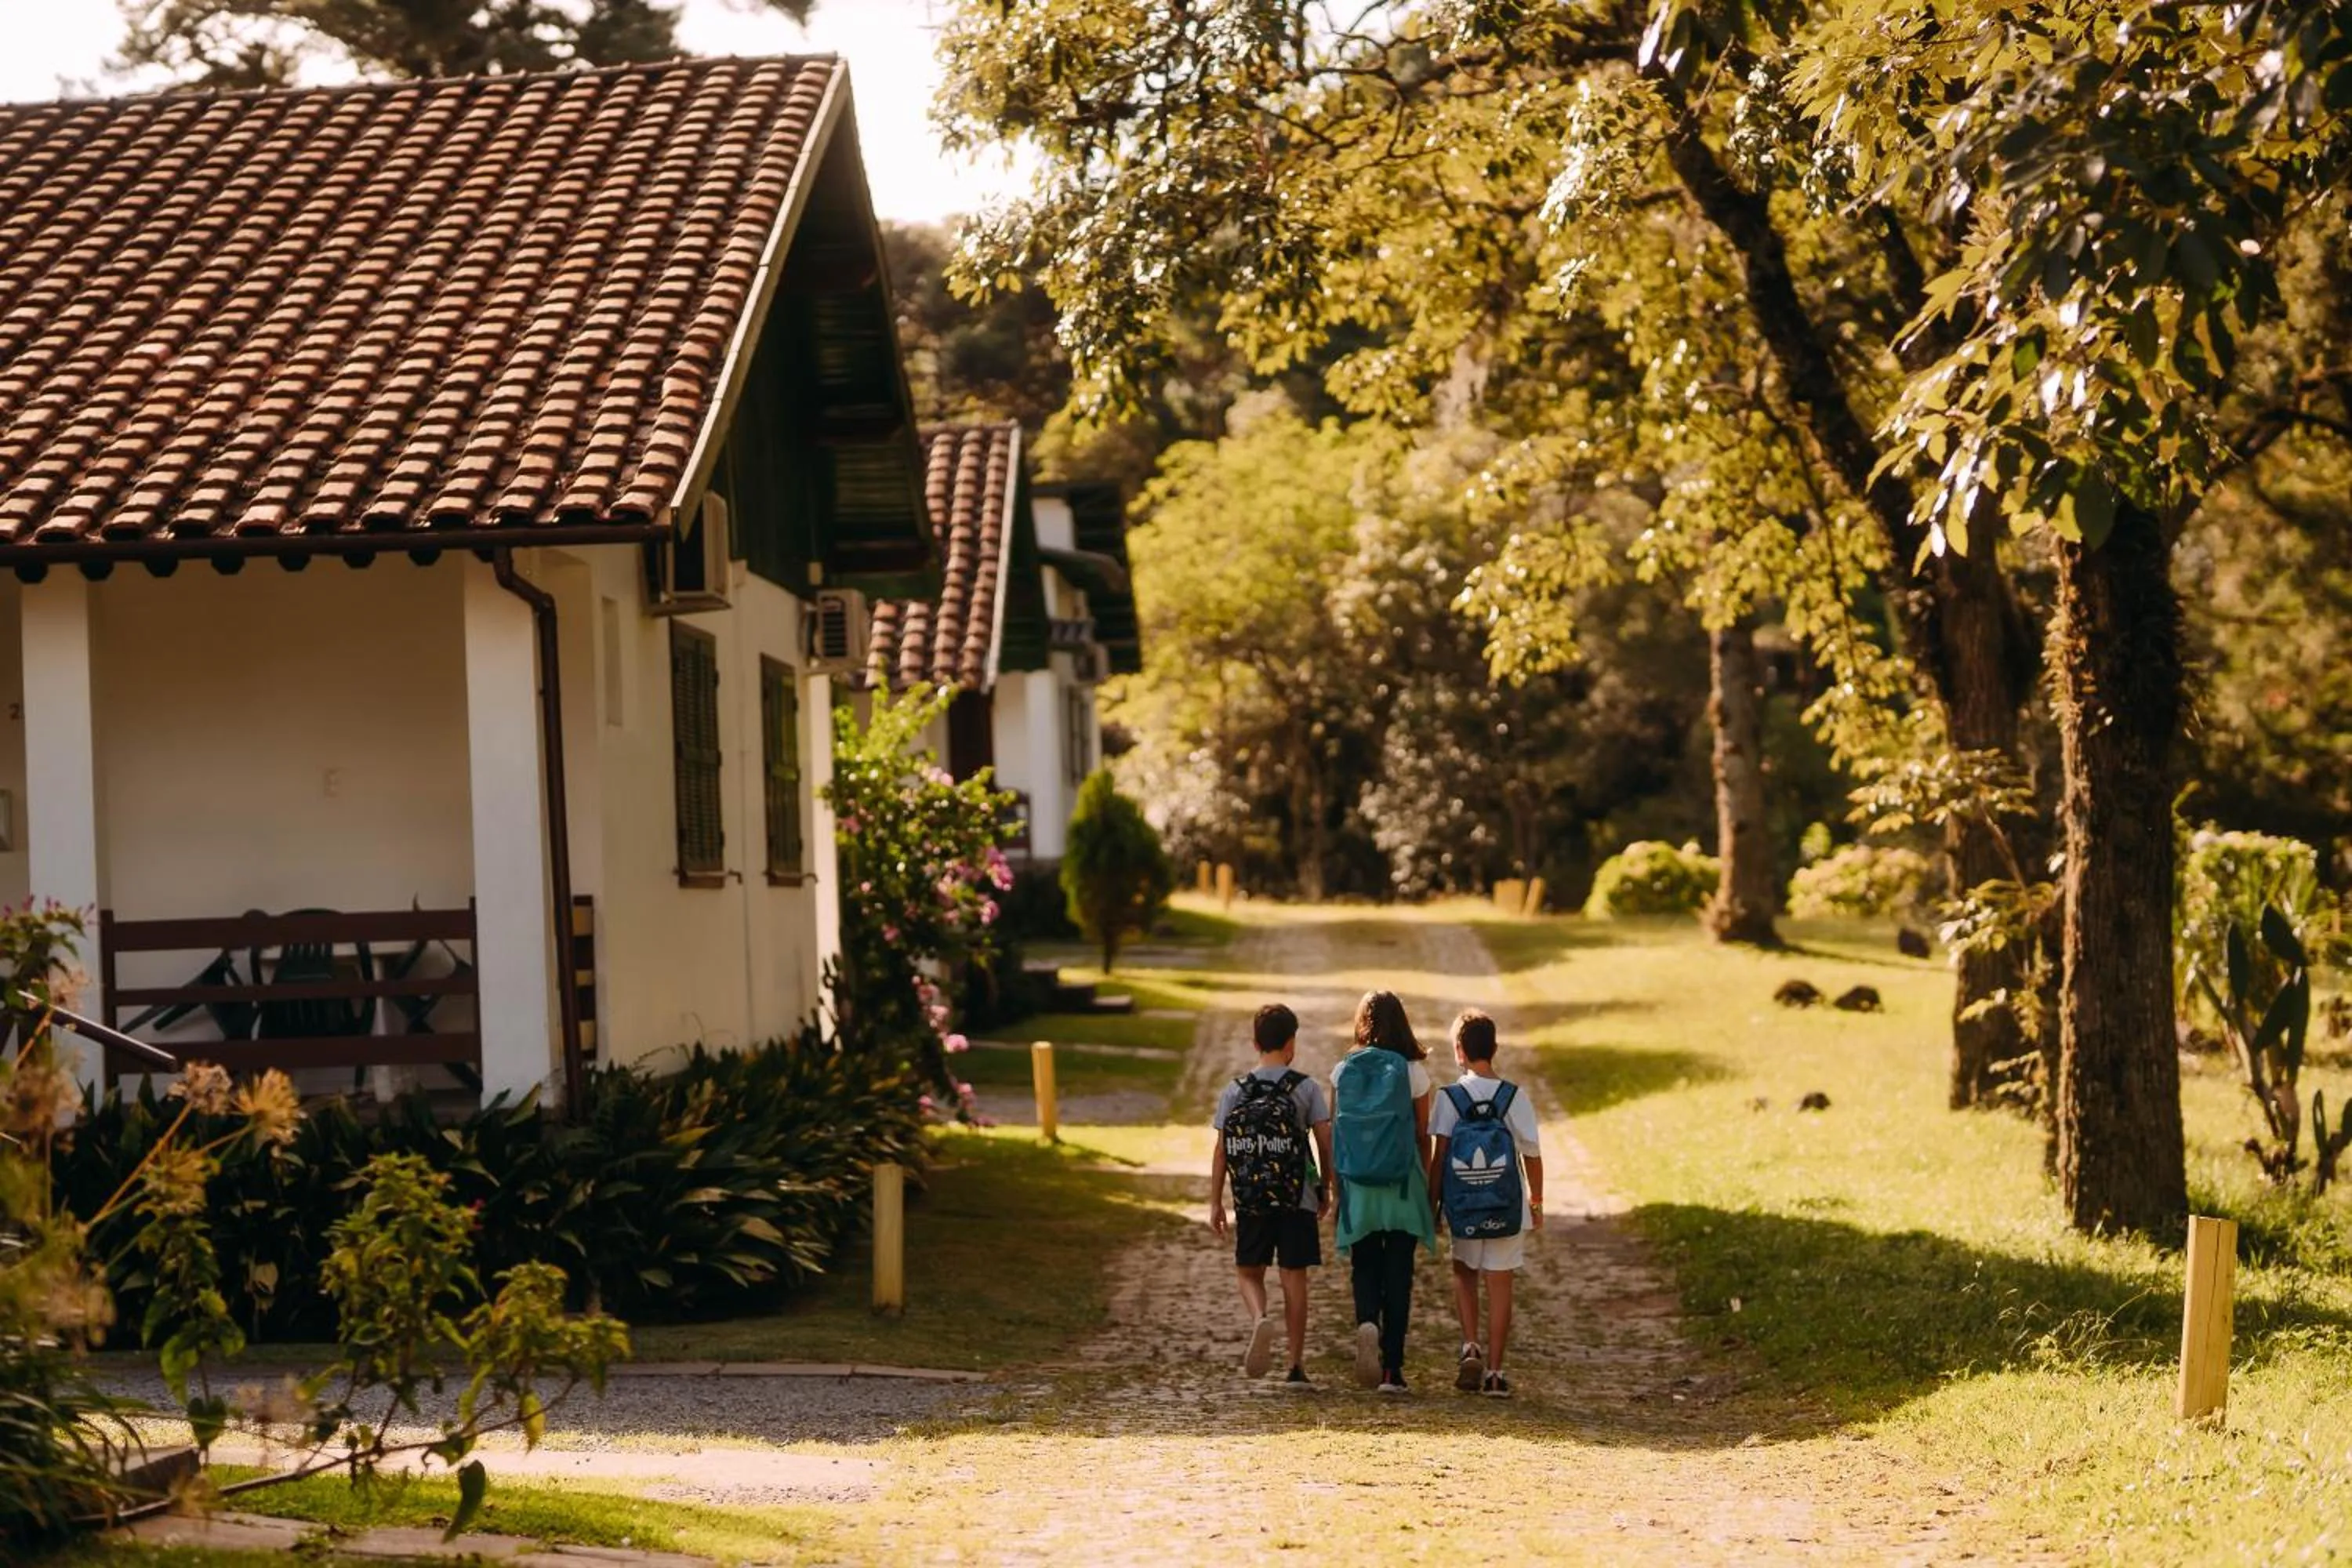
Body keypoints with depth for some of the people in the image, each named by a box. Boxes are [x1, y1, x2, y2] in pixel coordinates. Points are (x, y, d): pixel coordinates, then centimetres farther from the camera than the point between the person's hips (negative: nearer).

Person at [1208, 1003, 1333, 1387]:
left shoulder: (1235, 1091, 1)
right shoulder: (1306, 1088, -3)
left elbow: (1221, 1150, 0)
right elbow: (1325, 1142, -3)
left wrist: (1215, 1202, 7)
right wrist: (1325, 1188, 11)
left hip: (1250, 1200, 1)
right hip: (1297, 1198, -1)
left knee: (1249, 1272, 13)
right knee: (1294, 1276, 6)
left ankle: (1260, 1319, -19)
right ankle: (1296, 1363, 7)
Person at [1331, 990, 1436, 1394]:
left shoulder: (1343, 1071, -1)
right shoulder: (1412, 1072, -4)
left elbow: (1333, 1135, 1)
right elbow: (1423, 1137, 0)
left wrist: (1334, 1192, 10)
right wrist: (1429, 1191, 11)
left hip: (1357, 1186, 1)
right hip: (1401, 1186, -1)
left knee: (1364, 1267, 12)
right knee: (1397, 1275, 7)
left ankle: (1367, 1323, -18)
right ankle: (1392, 1369, 6)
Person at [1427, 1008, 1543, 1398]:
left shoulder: (1449, 1099, -7)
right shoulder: (1515, 1098, -6)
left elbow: (1437, 1157, -7)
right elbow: (1532, 1157, -3)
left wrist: (1431, 1205, 3)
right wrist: (1537, 1204, 10)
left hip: (1463, 1208, 0)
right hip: (1507, 1209, 0)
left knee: (1464, 1274, 21)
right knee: (1499, 1286, 7)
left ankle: (1471, 1347, 3)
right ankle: (1494, 1373, 7)